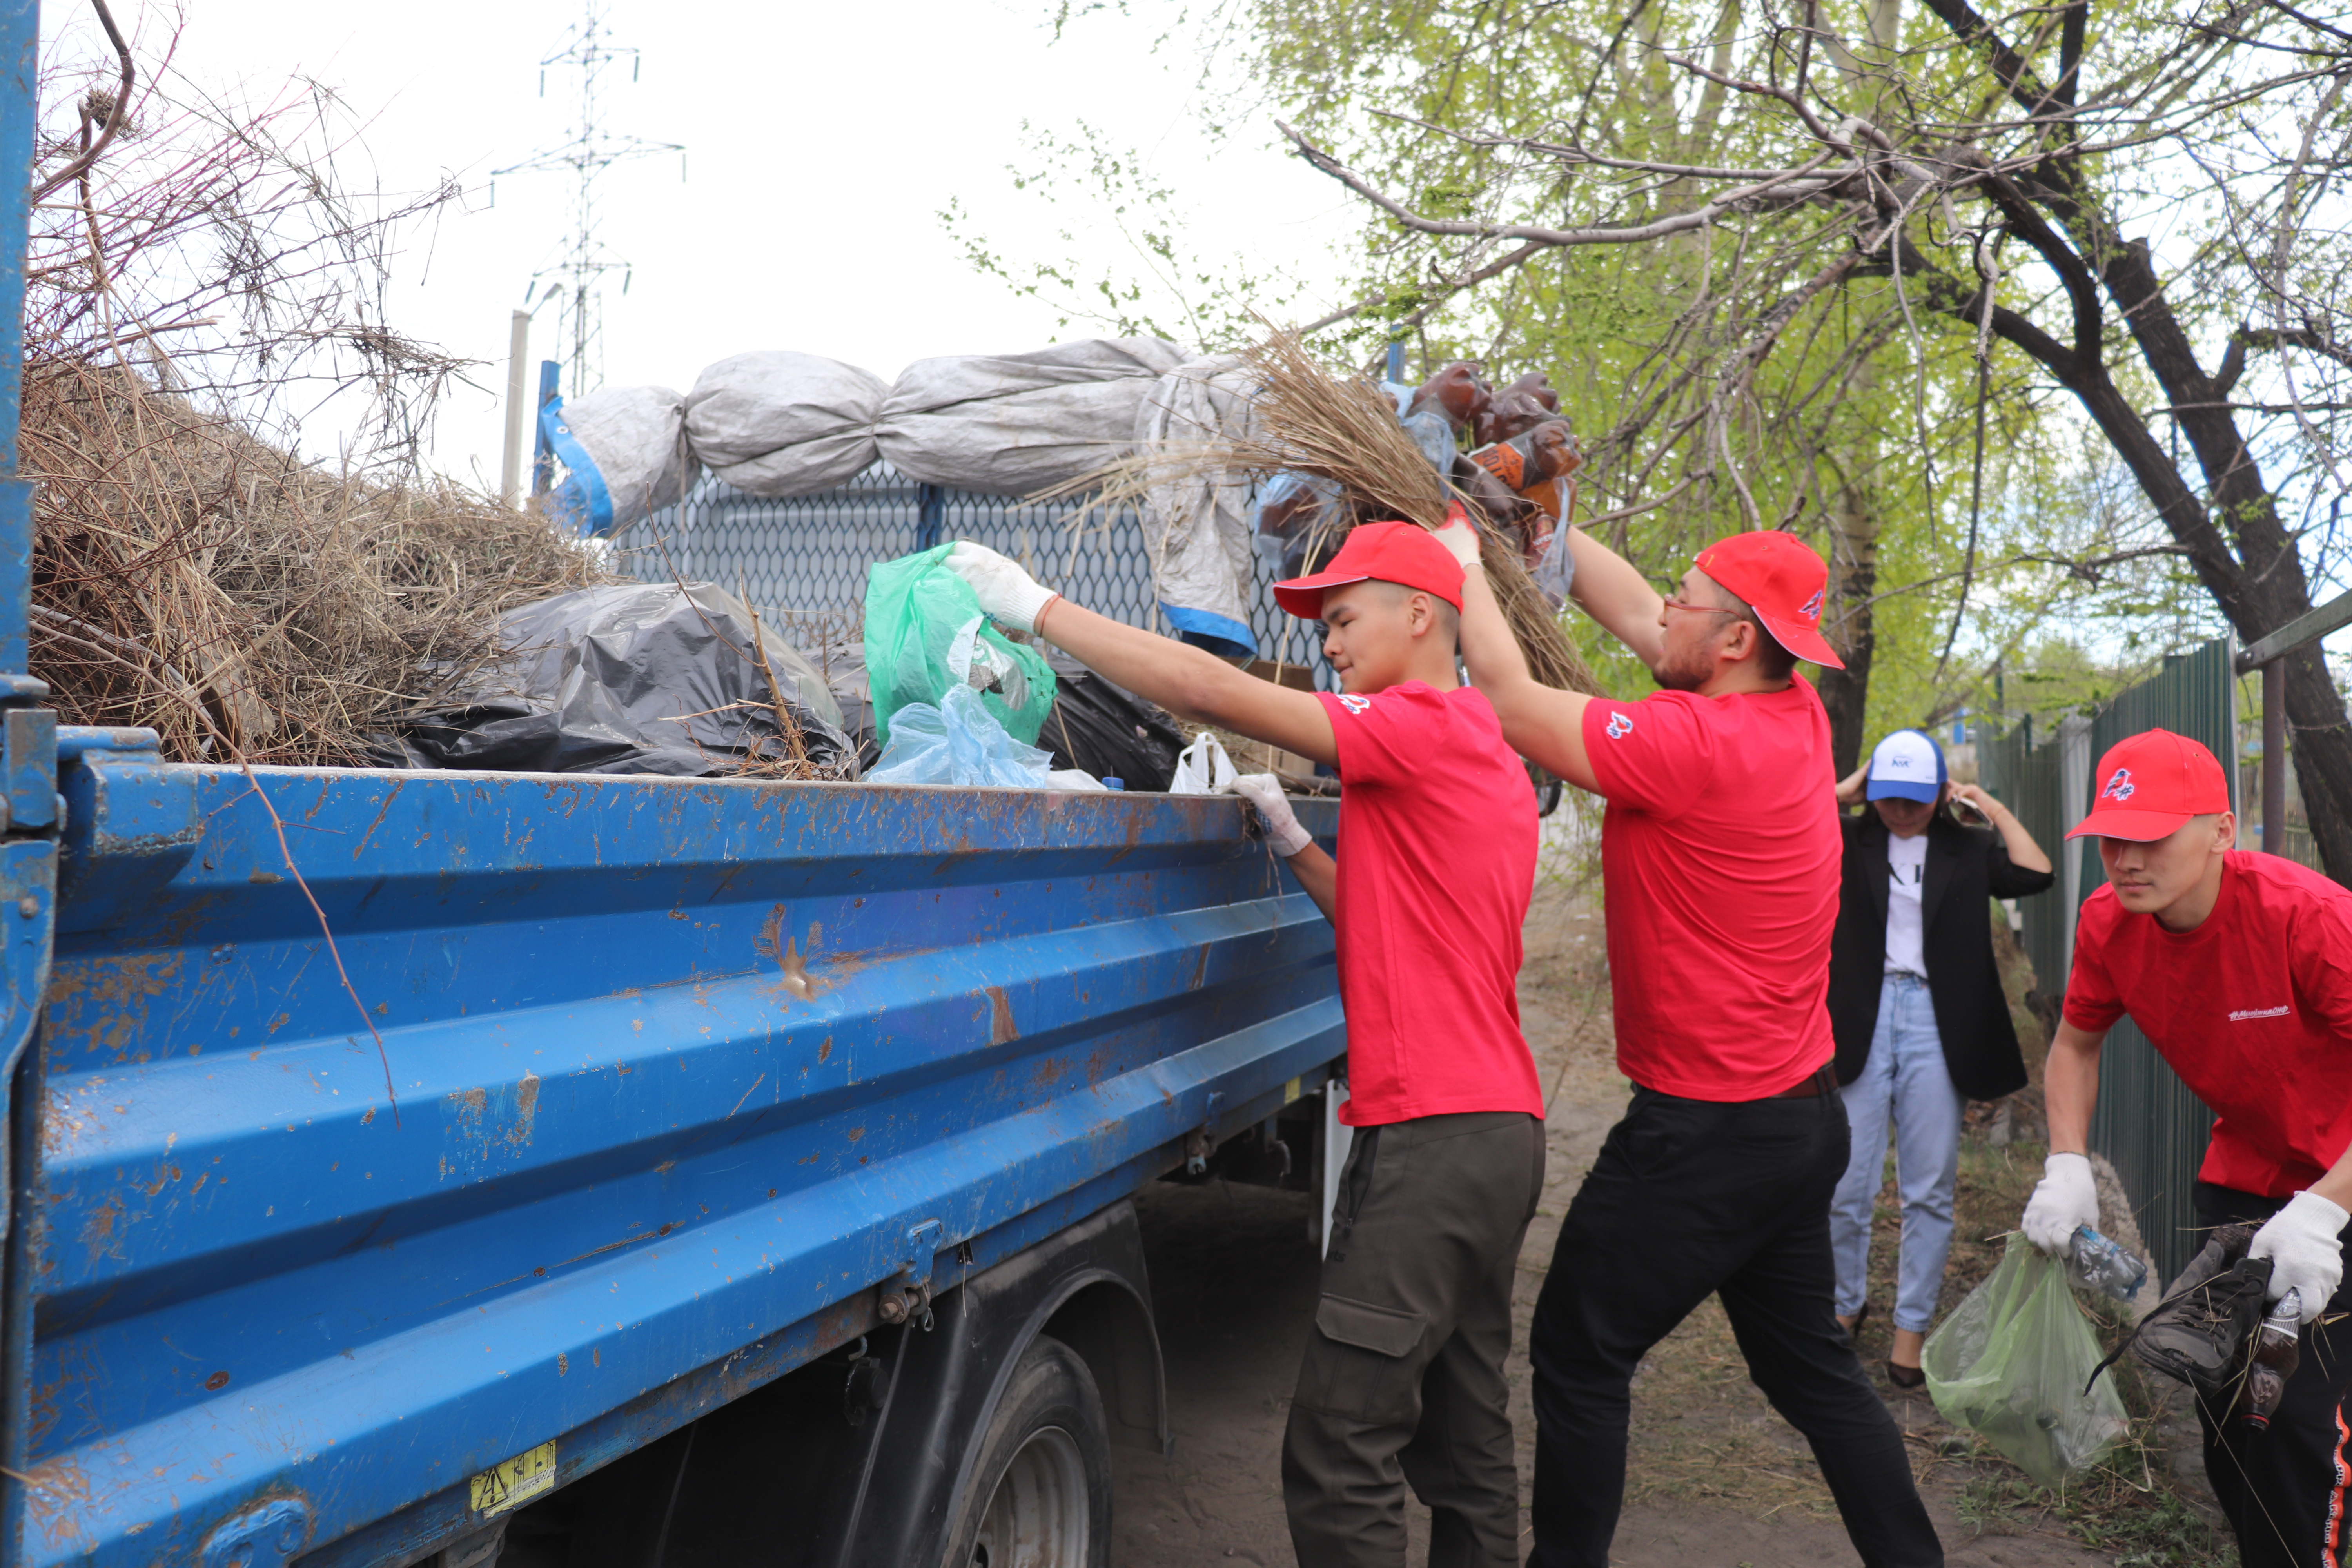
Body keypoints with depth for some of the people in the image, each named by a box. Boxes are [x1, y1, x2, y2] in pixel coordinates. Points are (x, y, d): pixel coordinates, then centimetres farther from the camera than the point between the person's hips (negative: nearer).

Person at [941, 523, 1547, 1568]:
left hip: (1436, 1134, -11)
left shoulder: (1428, 727, -11)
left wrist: (1034, 606, -13)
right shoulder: (1483, 754, 21)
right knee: (1465, 1436, 17)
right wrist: (1288, 836, 15)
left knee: (1338, 1452, -9)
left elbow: (1213, 692, -18)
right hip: (1494, 1129, 11)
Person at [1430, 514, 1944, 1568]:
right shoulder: (1796, 719, 3)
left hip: (1705, 1130, -9)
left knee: (1577, 1354, 5)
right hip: (1801, 1115, 9)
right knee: (1808, 1361, 20)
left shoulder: (1695, 745, -23)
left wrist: (1465, 564, -1)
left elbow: (1511, 702, -15)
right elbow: (1635, 620, 13)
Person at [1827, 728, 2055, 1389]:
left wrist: (1993, 807, 2)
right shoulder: (1849, 841, 7)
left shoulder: (1968, 849, 9)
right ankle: (1846, 1303, 26)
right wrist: (1846, 790, -1)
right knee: (1845, 1186, 3)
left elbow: (2035, 873, -6)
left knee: (1929, 1192, 5)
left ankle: (1912, 1326, 17)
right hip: (1861, 1023, 0)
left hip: (1937, 1028, 1)